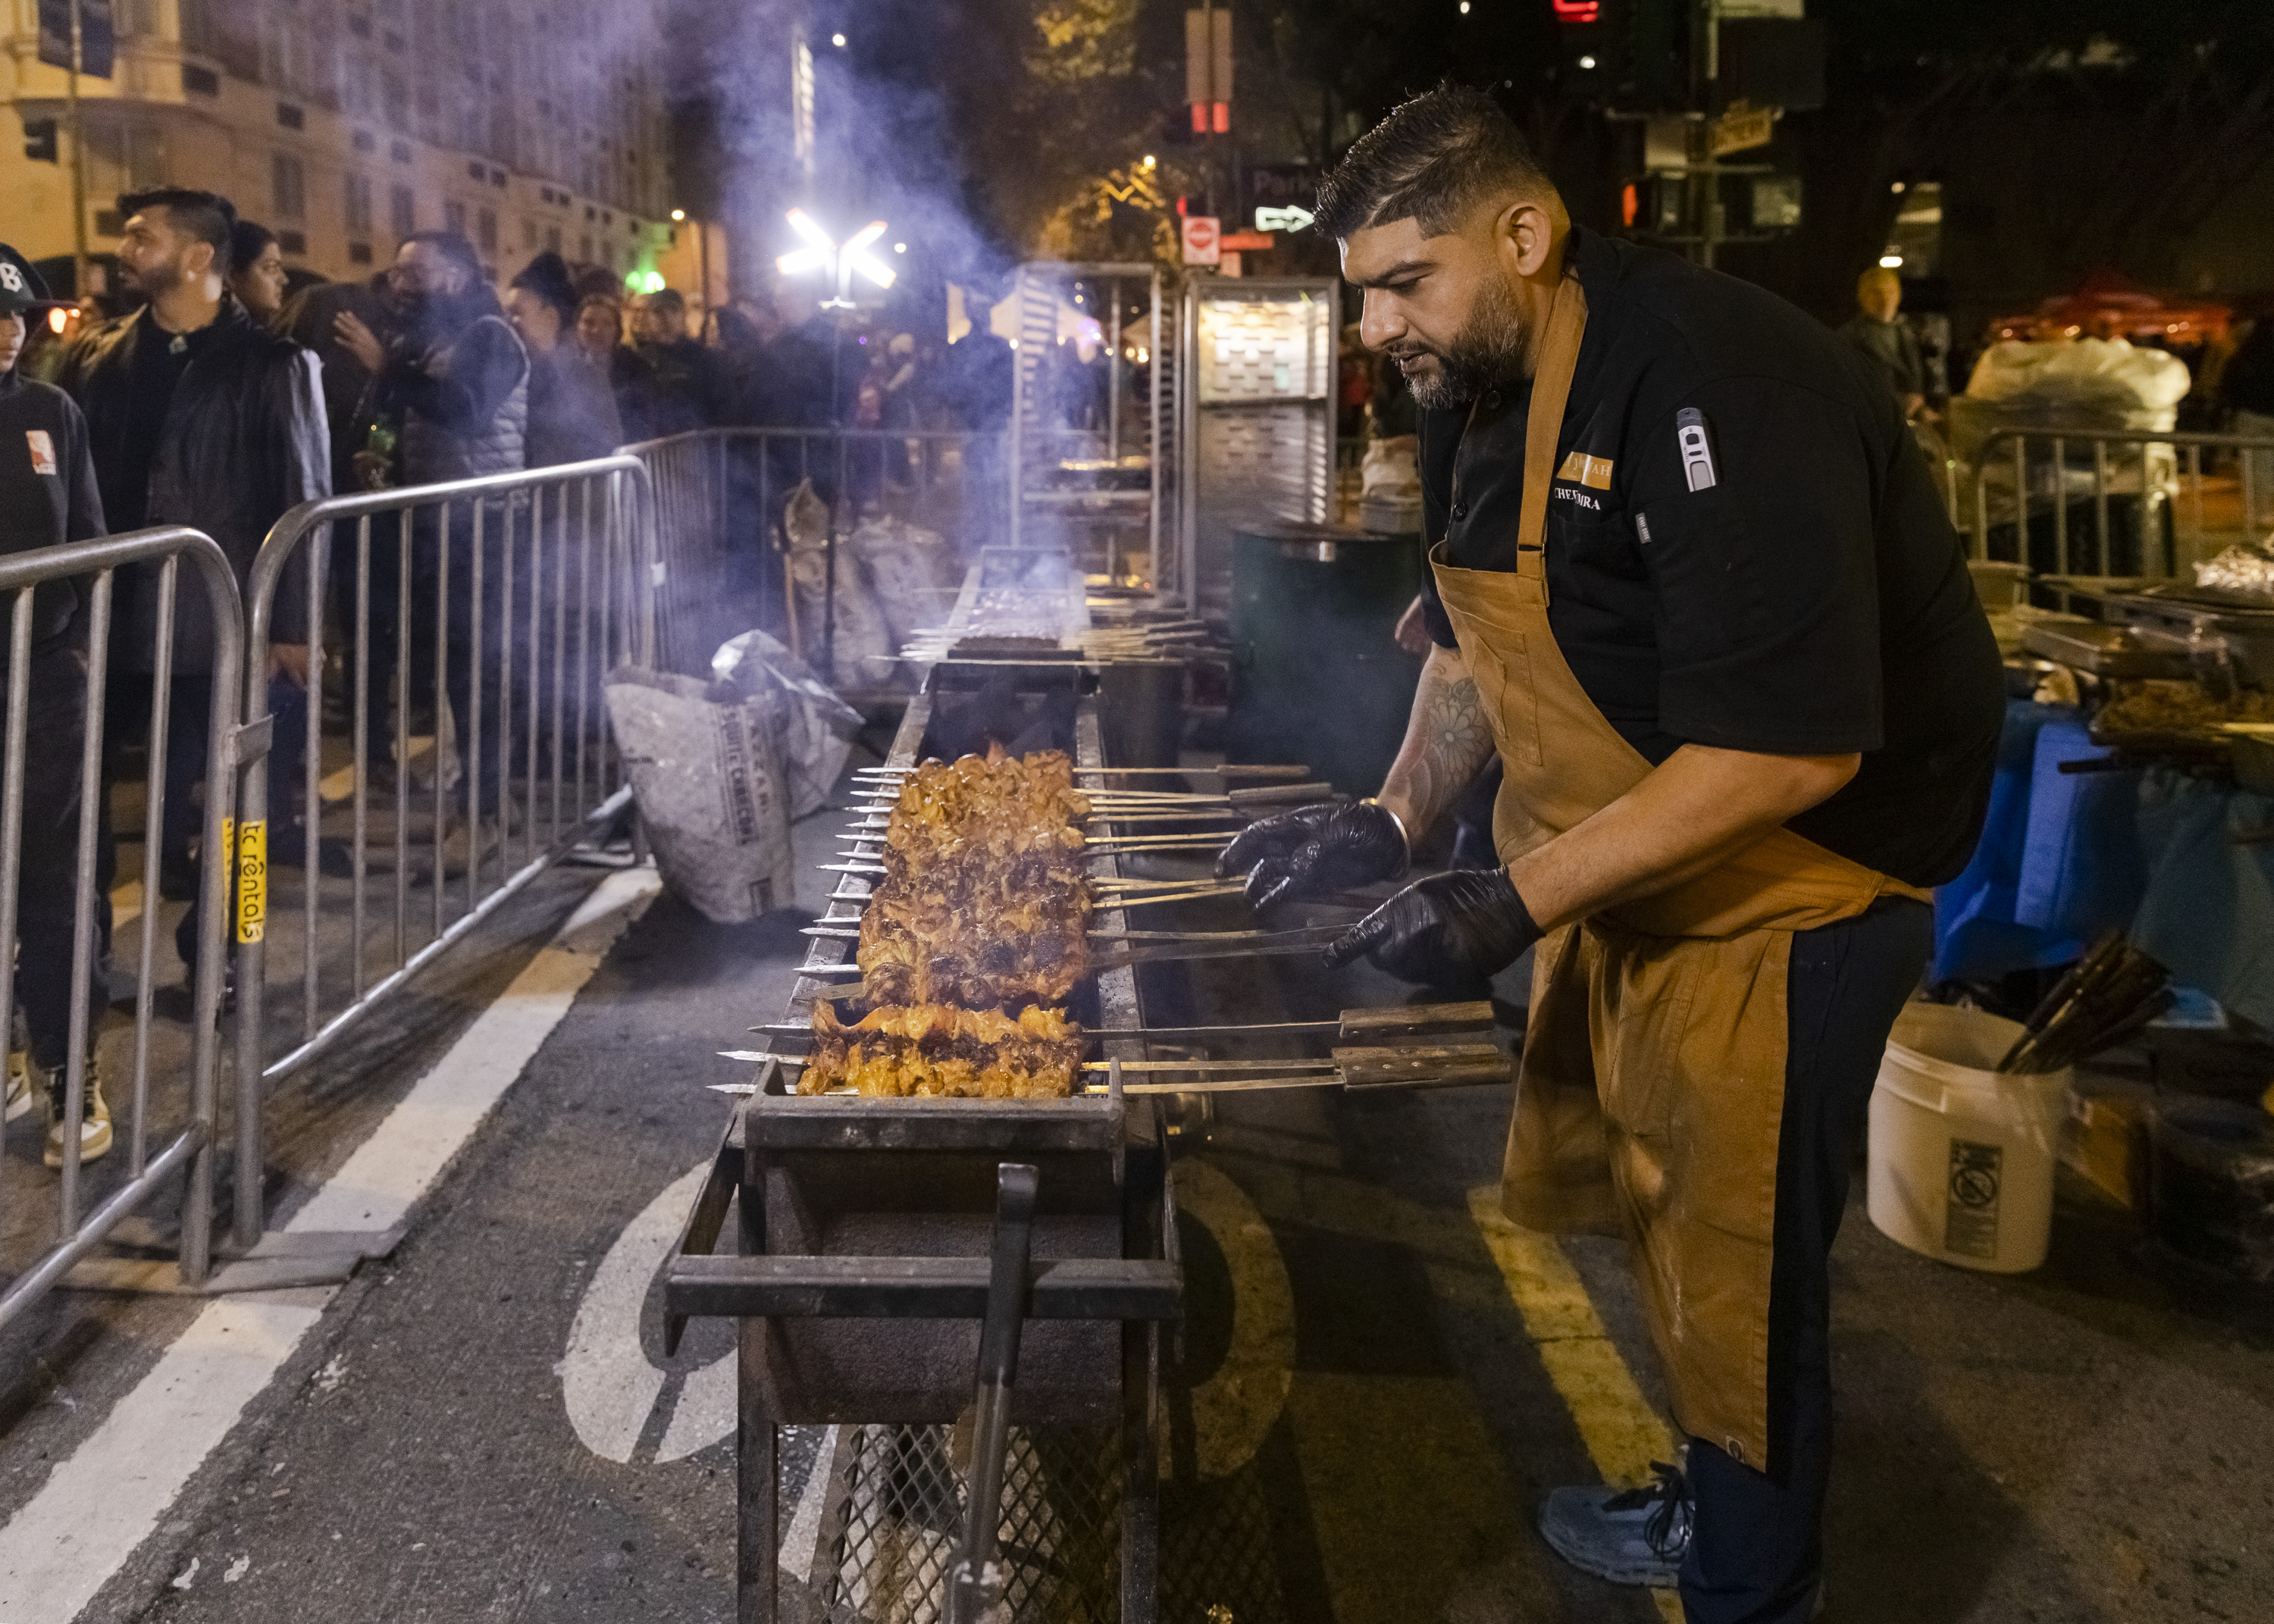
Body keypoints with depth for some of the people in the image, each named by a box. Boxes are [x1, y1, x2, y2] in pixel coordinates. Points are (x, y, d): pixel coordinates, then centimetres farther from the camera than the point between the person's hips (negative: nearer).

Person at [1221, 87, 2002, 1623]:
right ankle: (1713, 1500, 41)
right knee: (1615, 1197, 19)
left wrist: (1514, 904, -32)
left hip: (1794, 863, -9)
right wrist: (1394, 818, 1)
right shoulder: (1476, 391, 2)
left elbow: (1792, 747, -32)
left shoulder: (1713, 389, -28)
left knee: (1735, 1262, 2)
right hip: (1623, 852, 9)